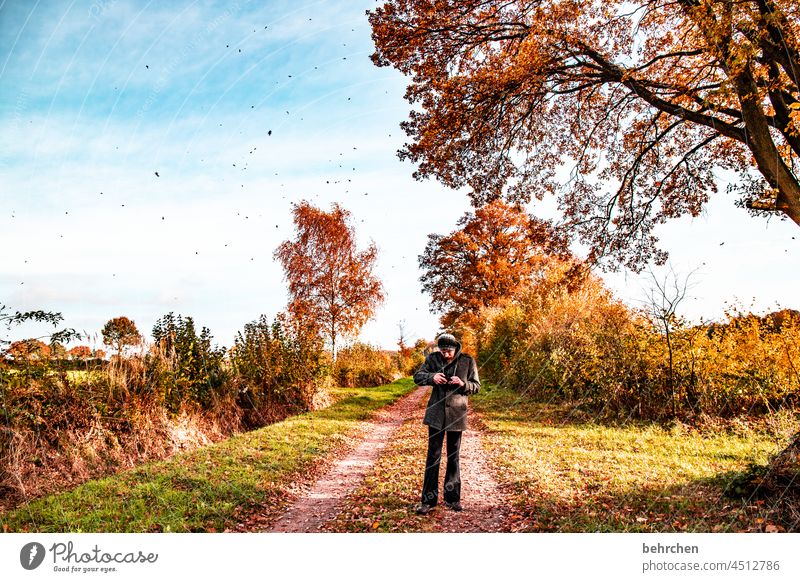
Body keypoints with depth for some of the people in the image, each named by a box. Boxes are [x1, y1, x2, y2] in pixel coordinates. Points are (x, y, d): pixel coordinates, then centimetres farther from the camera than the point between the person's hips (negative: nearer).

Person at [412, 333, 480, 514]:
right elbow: (417, 377, 1)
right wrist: (432, 377, -19)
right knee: (433, 455, 1)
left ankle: (452, 498, 23)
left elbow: (476, 386, 0)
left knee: (454, 457, 11)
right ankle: (428, 500, 7)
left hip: (456, 413, 0)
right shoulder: (433, 358, -2)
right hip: (436, 413, 0)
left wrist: (463, 384, -20)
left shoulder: (468, 361, -4)